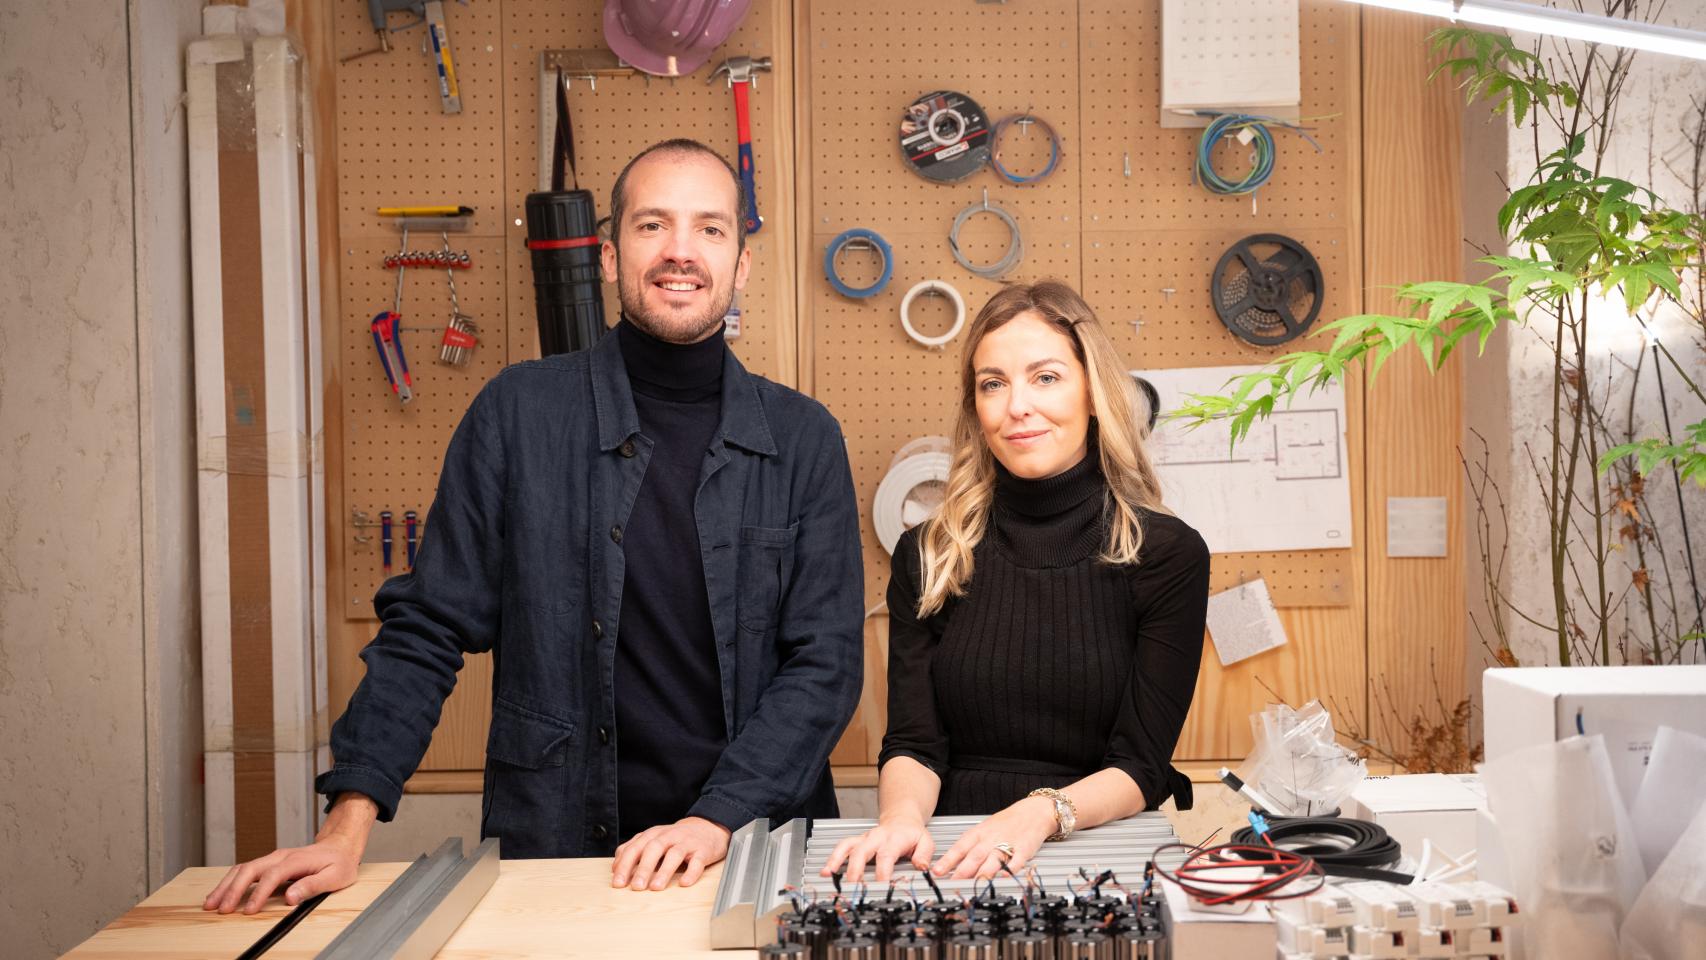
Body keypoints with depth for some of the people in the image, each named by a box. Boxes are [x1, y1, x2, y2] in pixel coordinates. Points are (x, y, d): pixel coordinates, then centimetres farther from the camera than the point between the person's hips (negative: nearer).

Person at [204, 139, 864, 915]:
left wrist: (717, 820, -13)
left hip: (756, 846, 1)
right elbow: (428, 631, 2)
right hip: (553, 846, 0)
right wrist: (348, 827, -7)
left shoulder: (803, 438, 2)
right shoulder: (518, 414, 0)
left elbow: (826, 659, 0)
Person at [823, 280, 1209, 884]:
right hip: (953, 856, 2)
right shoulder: (928, 555, 9)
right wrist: (903, 813, -19)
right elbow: (912, 744, 4)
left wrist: (1042, 812, -21)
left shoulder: (1166, 552, 2)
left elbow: (1141, 766, -1)